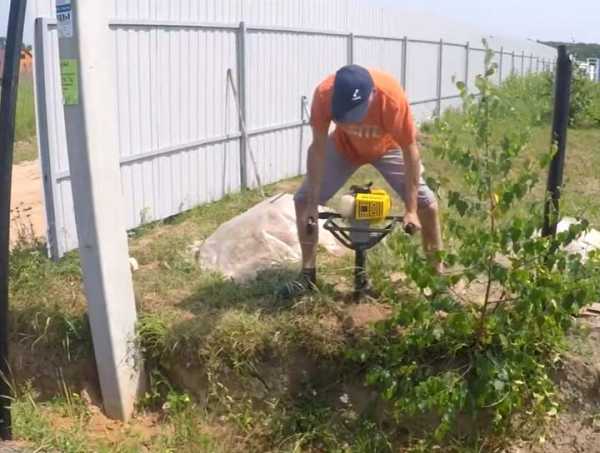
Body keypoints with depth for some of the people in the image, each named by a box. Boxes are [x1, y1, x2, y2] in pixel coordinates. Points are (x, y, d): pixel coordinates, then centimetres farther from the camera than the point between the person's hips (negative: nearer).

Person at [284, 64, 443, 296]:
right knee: (303, 200, -7)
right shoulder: (324, 94, -36)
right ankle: (308, 273, 8)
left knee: (427, 204, -10)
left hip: (388, 148, -1)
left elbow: (410, 152, -30)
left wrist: (411, 210, -28)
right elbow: (318, 147, -24)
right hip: (344, 147, 2)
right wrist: (312, 203, -23)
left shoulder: (392, 98, -40)